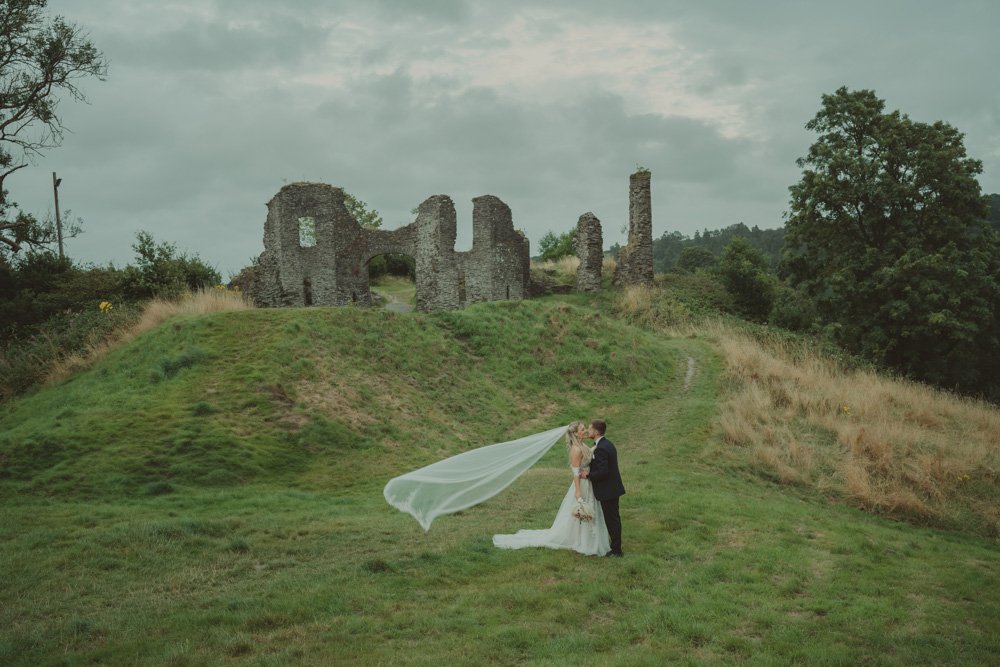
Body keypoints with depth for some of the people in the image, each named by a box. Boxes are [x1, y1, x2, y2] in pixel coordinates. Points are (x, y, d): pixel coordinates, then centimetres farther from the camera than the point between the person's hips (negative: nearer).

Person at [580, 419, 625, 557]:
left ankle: (616, 550, 10)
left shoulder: (600, 449, -24)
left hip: (607, 491, -10)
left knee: (611, 520, 1)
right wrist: (590, 471, 9)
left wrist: (588, 475, -14)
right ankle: (616, 547, 29)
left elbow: (603, 471, -27)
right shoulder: (608, 444, 8)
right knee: (614, 519, 18)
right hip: (613, 488, 10)